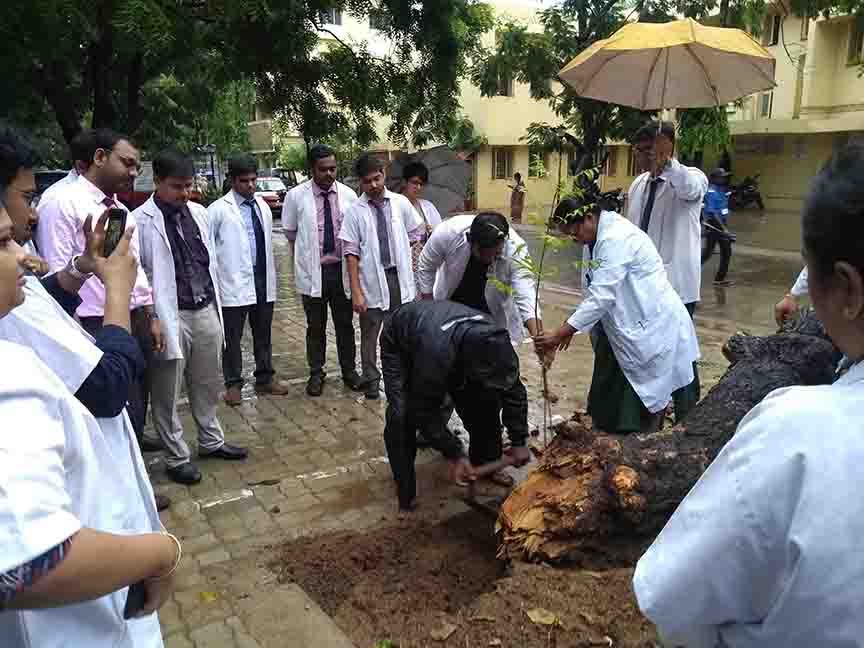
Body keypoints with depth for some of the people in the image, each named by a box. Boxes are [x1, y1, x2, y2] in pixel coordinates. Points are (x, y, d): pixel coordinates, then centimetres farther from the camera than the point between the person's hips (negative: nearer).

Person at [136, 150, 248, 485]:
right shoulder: (141, 221, -11)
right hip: (170, 316, -6)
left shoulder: (199, 213, 8)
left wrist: (216, 304, 14)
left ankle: (211, 441, 37)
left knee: (207, 383, 19)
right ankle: (177, 457, 22)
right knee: (168, 392, 7)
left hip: (206, 311, 6)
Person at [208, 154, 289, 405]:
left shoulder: (263, 206, 10)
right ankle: (233, 384, 19)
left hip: (263, 281, 5)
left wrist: (271, 274, 14)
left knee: (263, 334, 14)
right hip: (234, 282, -5)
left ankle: (265, 379, 28)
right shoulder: (219, 210, -7)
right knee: (232, 337, 5)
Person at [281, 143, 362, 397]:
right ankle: (316, 374, 24)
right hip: (311, 271, -1)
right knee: (315, 326, 10)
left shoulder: (348, 195, 0)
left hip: (342, 268, 1)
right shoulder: (296, 196, -5)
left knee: (345, 323, 11)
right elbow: (290, 232, 7)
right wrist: (306, 253, 9)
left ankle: (349, 371, 26)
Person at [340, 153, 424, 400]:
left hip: (399, 276, 2)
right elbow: (351, 253, -8)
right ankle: (371, 380, 27)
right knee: (370, 334, 10)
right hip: (371, 280, -1)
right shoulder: (354, 211, -5)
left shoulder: (401, 203, 1)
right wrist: (356, 291, -13)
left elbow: (415, 234, 13)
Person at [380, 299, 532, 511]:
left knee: (485, 401, -8)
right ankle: (405, 493, -9)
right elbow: (425, 410, -34)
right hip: (400, 344, -5)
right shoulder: (435, 352, -47)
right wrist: (454, 454, -28)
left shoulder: (494, 342, -29)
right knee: (402, 414, -25)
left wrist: (518, 442, -12)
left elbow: (514, 392, -13)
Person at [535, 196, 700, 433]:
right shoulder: (595, 239, 7)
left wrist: (560, 333, -27)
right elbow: (593, 292, 12)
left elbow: (601, 297, -28)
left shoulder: (616, 239, -23)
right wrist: (571, 327, 5)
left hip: (653, 330, -10)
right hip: (627, 328, 10)